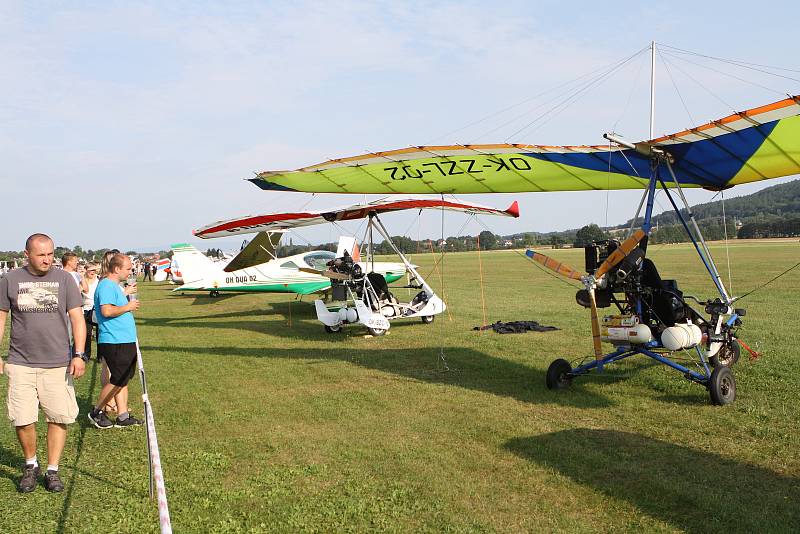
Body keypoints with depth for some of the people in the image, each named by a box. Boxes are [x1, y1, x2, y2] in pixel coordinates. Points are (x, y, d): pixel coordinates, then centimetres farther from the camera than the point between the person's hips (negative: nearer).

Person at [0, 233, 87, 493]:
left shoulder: (64, 279, 3)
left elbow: (77, 318, 1)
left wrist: (79, 354, -7)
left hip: (58, 363, 0)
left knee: (59, 418, 1)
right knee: (23, 420, -1)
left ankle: (52, 470, 16)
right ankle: (30, 465, 23)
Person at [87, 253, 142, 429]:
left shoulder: (114, 285, 17)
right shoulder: (106, 285, -15)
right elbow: (106, 310, -27)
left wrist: (125, 293, 21)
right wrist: (127, 307, -16)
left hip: (125, 341, 11)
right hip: (115, 341, -11)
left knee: (123, 379, 12)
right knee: (118, 380, -7)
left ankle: (123, 416, 18)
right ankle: (97, 412, 8)